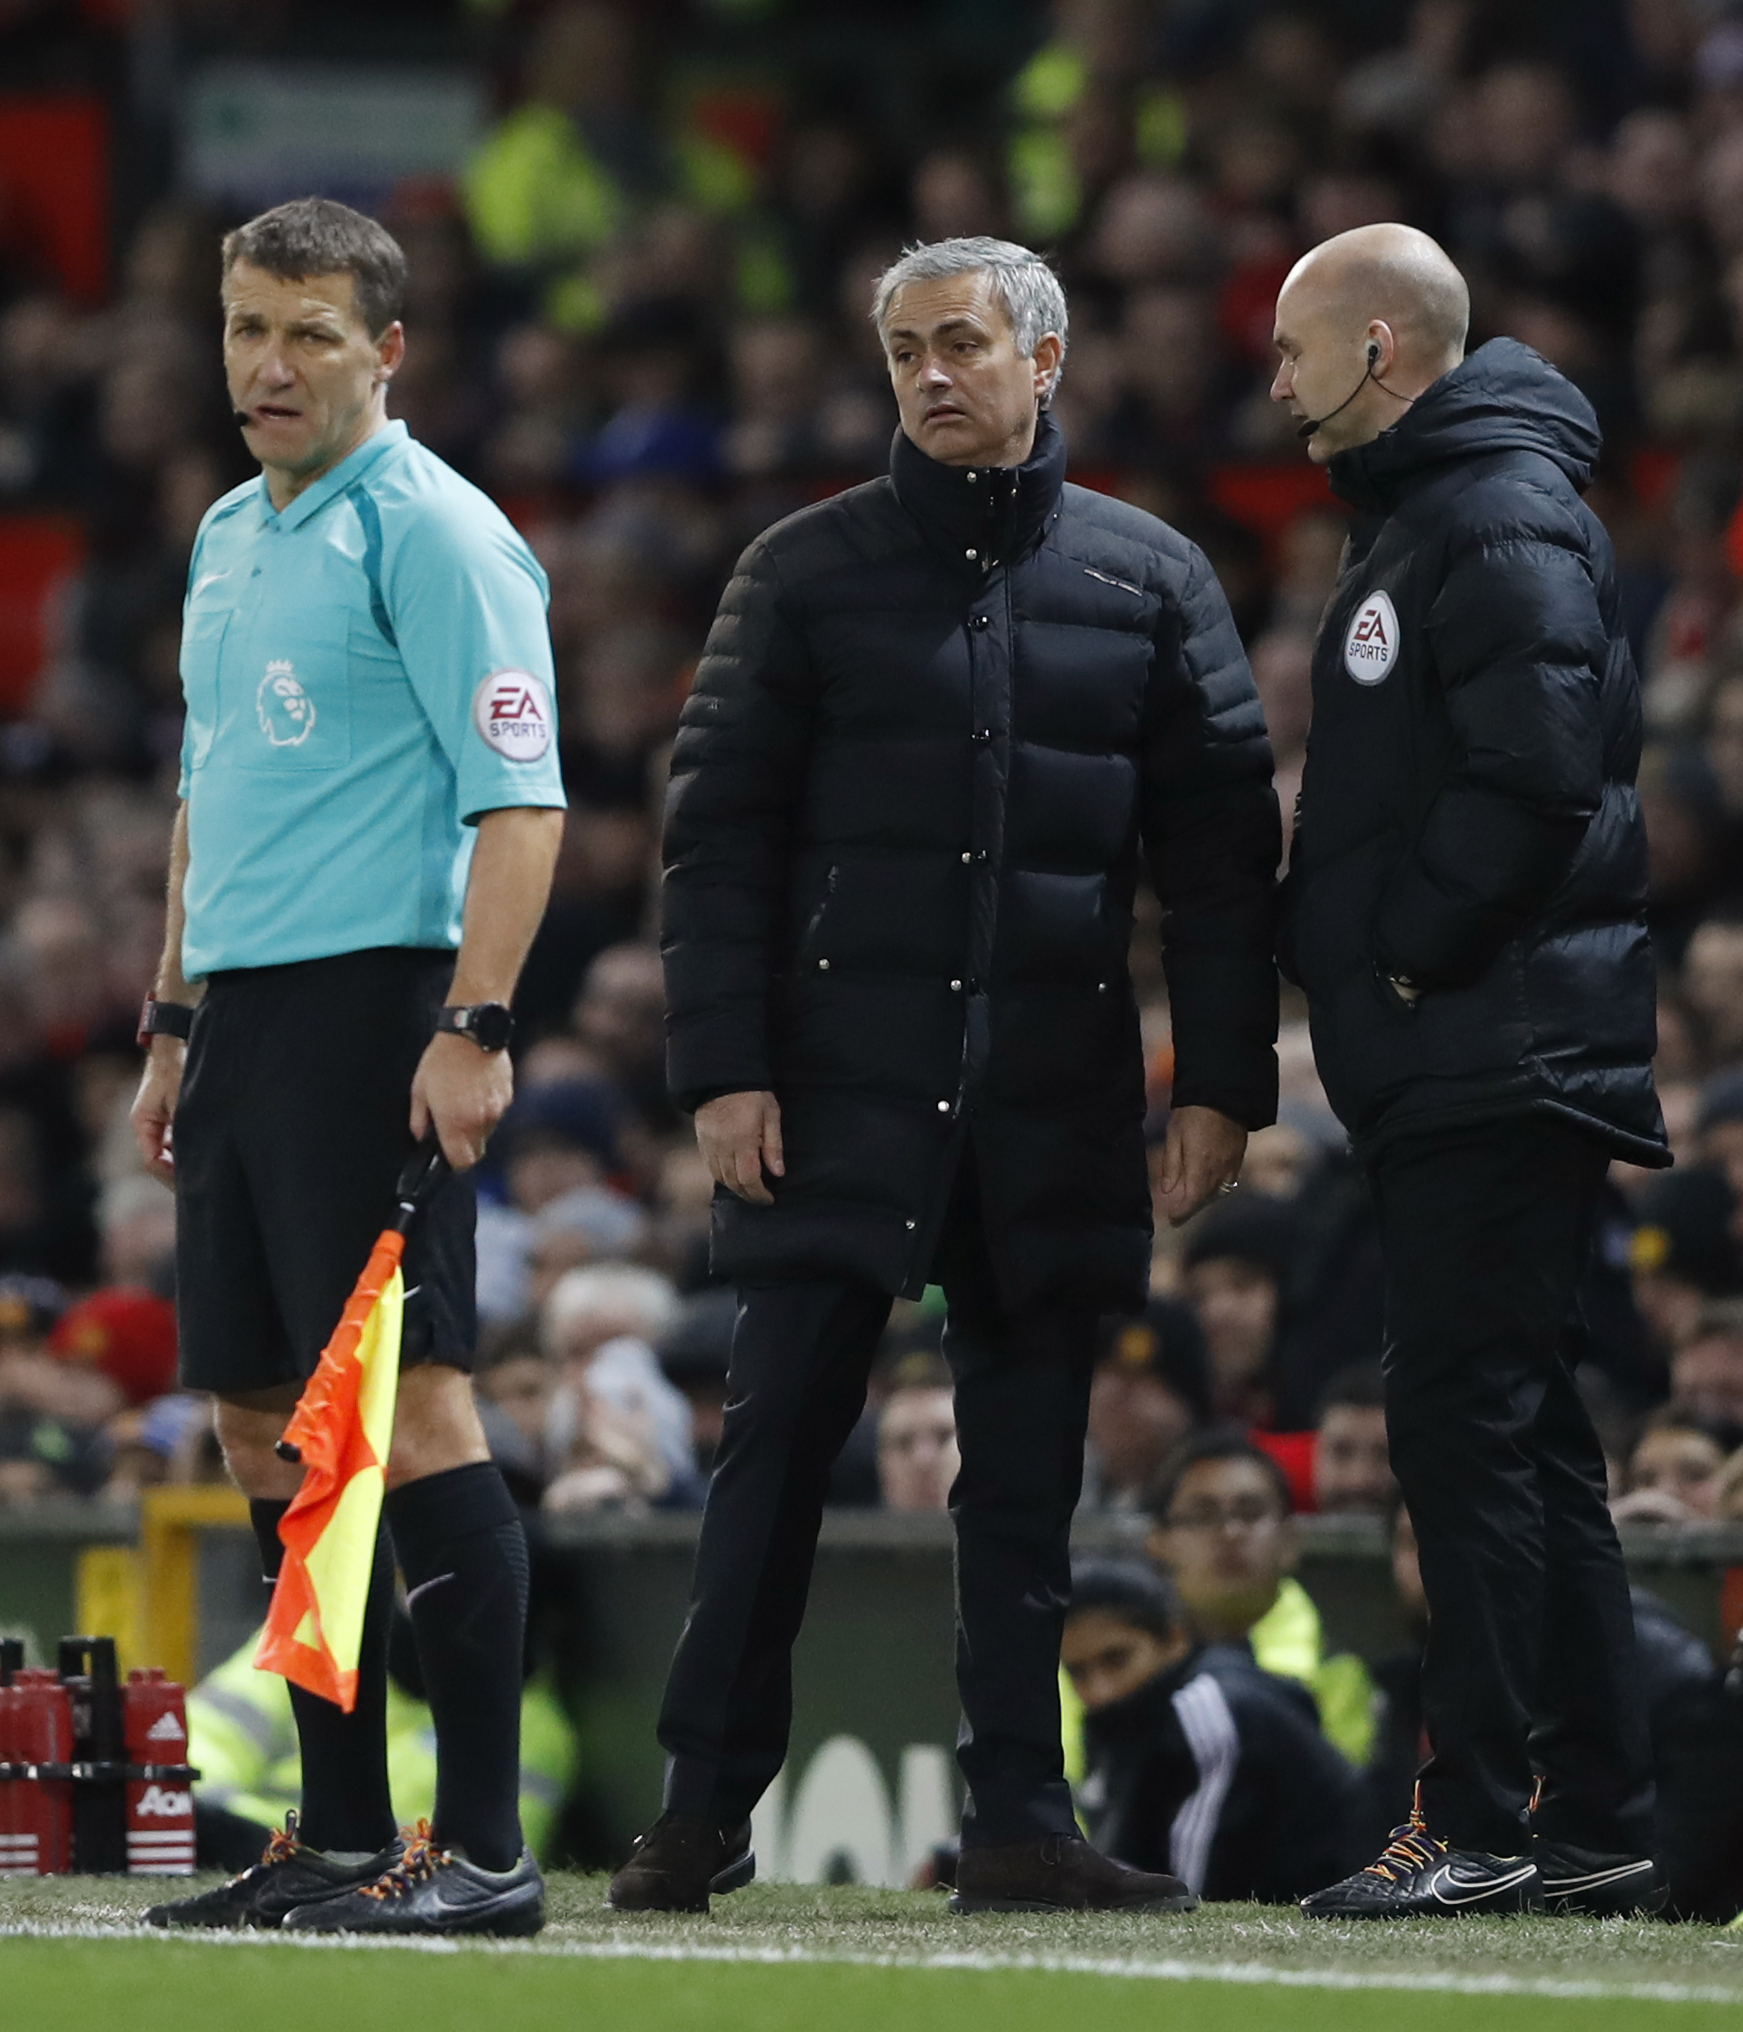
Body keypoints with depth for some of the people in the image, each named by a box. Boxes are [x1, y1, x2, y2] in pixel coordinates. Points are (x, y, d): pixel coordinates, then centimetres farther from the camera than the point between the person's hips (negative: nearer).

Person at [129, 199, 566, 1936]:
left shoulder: (432, 535, -8)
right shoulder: (227, 539, 19)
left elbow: (520, 797, -13)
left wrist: (474, 1028, -21)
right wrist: (175, 1023, 23)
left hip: (373, 1005, -9)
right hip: (244, 1015, 9)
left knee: (408, 1403, -13)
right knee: (265, 1425, 8)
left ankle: (484, 1845, -13)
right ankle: (340, 1840, 14)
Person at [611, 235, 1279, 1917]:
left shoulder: (1147, 579, 9)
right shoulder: (809, 569, 6)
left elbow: (1222, 849, 8)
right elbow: (718, 828, 3)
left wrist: (1220, 1082, 0)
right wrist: (723, 1067, -6)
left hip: (1057, 1096, 1)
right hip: (843, 1080, -1)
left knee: (1028, 1472, 4)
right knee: (779, 1439, -3)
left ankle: (1018, 1823, 8)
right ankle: (705, 1810, 2)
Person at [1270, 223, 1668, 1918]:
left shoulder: (1505, 520, -12)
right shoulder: (1414, 519, 21)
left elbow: (1536, 775, -23)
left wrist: (1405, 952, -17)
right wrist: (1334, 941, 12)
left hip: (1495, 1064, -11)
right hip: (1449, 1066, 11)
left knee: (1467, 1422, -11)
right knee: (1513, 1431, 11)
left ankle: (1486, 1822, -11)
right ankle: (1596, 1826, 13)